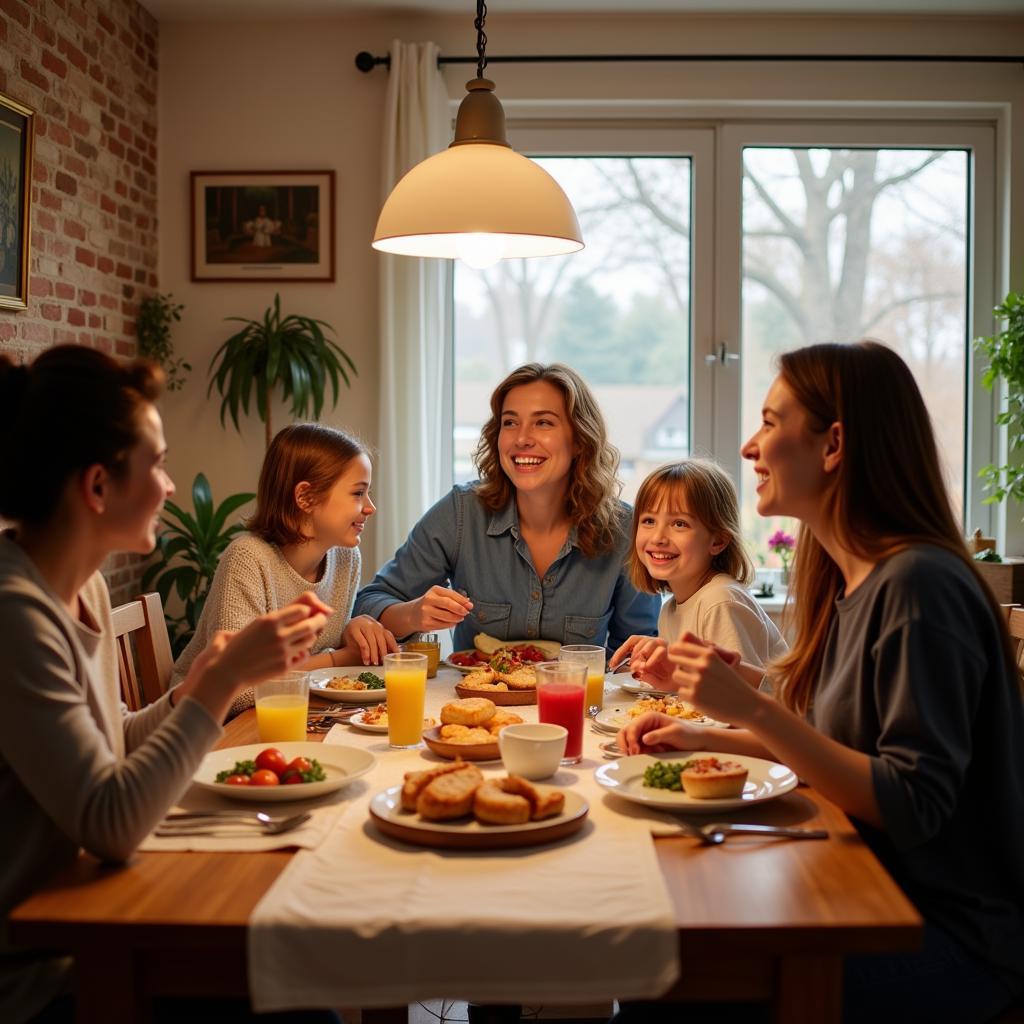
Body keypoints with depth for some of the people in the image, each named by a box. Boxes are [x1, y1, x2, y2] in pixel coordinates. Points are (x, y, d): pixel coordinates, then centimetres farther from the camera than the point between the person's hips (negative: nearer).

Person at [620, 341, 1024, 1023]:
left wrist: (754, 710, -29)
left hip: (955, 936, -8)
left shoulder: (919, 585, -21)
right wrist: (707, 736, 7)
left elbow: (913, 808, -24)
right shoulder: (849, 583, 7)